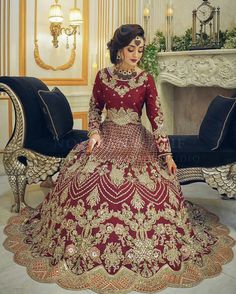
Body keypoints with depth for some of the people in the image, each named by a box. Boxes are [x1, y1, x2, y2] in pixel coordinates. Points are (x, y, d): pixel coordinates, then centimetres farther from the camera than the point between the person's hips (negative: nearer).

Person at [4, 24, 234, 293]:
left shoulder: (146, 79, -3)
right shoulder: (103, 76, 0)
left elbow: (156, 117, -6)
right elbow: (95, 107, 12)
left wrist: (166, 153, -11)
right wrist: (94, 132, -6)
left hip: (136, 139, 0)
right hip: (107, 135, 1)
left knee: (150, 183, -16)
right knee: (84, 178, -15)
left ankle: (141, 245, 6)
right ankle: (87, 244, 4)